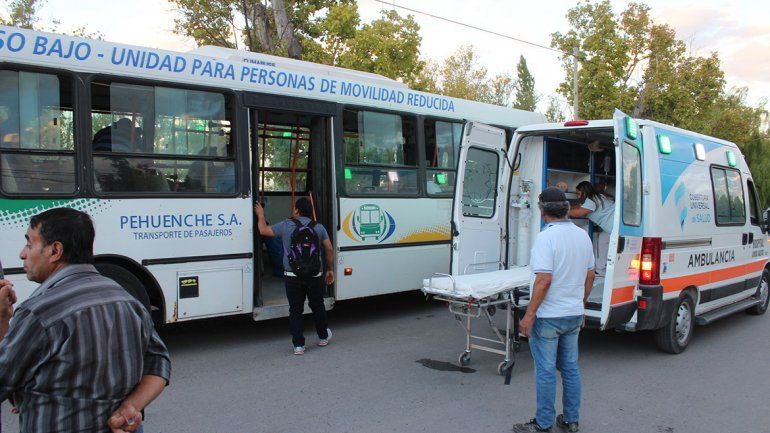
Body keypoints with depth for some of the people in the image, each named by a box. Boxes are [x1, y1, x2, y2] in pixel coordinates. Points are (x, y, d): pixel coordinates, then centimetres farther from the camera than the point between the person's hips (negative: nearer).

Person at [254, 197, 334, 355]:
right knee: (317, 306, 19)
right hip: (315, 276, 2)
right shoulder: (318, 227, 4)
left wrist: (260, 215, 26)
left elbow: (263, 230, 9)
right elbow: (329, 250, 5)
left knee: (295, 309, 7)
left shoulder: (286, 225, -2)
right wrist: (330, 270, 17)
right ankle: (323, 337, 35)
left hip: (293, 277, -2)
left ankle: (298, 345, 8)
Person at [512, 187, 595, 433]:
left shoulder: (546, 237, -19)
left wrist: (529, 316, -20)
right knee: (570, 368, 16)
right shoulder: (582, 235, 5)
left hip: (548, 316, -7)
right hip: (574, 314, 7)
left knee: (546, 371, 3)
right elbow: (590, 276, 12)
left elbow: (544, 280, -25)